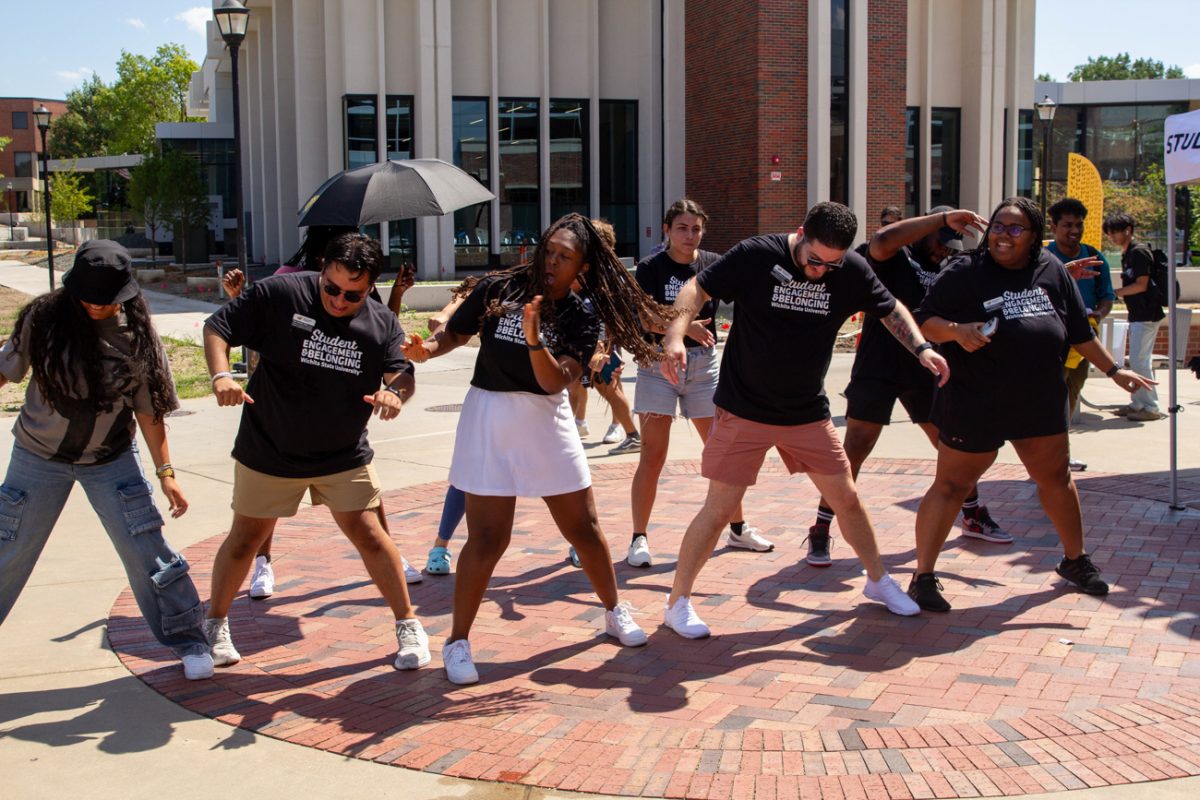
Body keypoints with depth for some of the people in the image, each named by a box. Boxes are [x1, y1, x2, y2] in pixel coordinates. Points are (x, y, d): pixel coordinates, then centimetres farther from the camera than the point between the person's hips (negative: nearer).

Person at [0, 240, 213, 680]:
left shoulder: (137, 334, -12)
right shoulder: (43, 319, -13)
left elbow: (148, 409, -6)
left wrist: (165, 471, -7)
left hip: (112, 459, -1)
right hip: (39, 457, 1)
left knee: (147, 550, -5)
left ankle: (188, 641, 9)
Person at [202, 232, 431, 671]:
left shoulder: (382, 323, -6)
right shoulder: (278, 295, -14)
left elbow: (402, 374, -10)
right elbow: (216, 328, -10)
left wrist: (394, 392, -35)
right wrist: (221, 375, -29)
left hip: (344, 455, 1)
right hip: (268, 450, -1)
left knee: (368, 533, -5)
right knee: (246, 537, 10)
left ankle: (409, 625, 10)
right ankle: (215, 624, 32)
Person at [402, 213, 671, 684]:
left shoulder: (581, 319, -5)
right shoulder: (498, 290, -7)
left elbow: (555, 381, -16)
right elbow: (454, 334, -2)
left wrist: (534, 339, -31)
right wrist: (426, 349, -23)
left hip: (546, 419, 3)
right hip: (489, 416, -2)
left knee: (584, 527, 11)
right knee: (488, 538, -6)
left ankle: (614, 612, 34)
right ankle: (457, 642, 9)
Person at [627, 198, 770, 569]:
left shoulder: (714, 264, 3)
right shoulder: (651, 268, -4)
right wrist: (685, 326, -27)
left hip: (704, 362, 3)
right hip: (659, 361, -3)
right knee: (653, 456, -4)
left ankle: (738, 528, 25)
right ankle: (639, 538, 4)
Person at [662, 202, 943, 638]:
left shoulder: (852, 270, -4)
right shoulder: (755, 255, -16)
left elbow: (890, 309, 11)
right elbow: (696, 289, -13)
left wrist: (920, 347, -5)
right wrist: (675, 336, -30)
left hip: (808, 413, 4)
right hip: (744, 410, -4)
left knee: (846, 496, 11)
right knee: (719, 507, -4)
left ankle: (878, 579, 34)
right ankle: (678, 601, 10)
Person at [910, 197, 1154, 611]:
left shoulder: (1052, 271, 6)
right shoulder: (964, 273, -9)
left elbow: (1080, 331, 14)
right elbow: (924, 322, -11)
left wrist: (1114, 370, 12)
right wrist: (956, 331, -30)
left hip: (1040, 402, 5)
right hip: (975, 403, -5)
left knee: (1056, 479, 19)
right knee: (951, 486, -2)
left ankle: (1075, 560, 40)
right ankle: (923, 578, 6)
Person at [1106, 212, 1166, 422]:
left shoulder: (1139, 251, -13)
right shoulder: (1127, 254, 16)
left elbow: (1141, 285, -18)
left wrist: (1114, 292, -14)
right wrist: (1115, 293, 9)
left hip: (1146, 315, -10)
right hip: (1137, 314, 10)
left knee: (1140, 360, -10)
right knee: (1136, 361, 13)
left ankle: (1151, 407, -6)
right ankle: (1138, 403, 20)